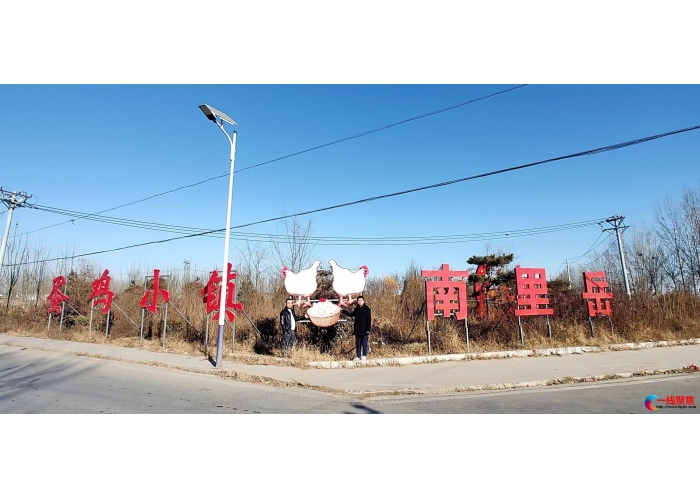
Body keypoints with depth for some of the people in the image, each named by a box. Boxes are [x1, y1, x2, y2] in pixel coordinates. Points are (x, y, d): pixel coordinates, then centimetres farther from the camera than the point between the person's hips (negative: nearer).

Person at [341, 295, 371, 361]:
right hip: (357, 330, 6)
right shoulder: (356, 309, 11)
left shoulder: (366, 309, -6)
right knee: (358, 344, 10)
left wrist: (368, 329, -14)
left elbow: (369, 319, -9)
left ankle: (364, 356, 5)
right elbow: (351, 314, 27)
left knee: (364, 343, -2)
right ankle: (358, 356, 16)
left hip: (364, 330, -6)